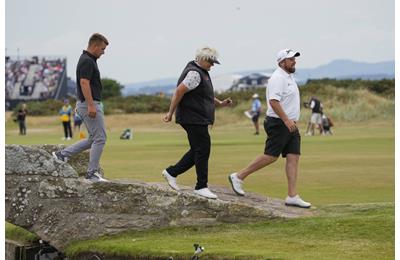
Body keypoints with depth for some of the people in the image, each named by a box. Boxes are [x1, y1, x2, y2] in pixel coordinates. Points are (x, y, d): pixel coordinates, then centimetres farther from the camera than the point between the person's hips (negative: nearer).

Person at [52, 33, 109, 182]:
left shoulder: (87, 60, 16)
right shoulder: (87, 61, -16)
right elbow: (84, 83, -25)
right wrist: (91, 105, -29)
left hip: (87, 104, 10)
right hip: (90, 104, -10)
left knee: (94, 139, 14)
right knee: (99, 139, -6)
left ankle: (63, 154, 12)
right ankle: (92, 173, -1)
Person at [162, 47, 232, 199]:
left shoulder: (202, 72, 17)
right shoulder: (194, 73, -17)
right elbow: (179, 91, -22)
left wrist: (220, 103, 17)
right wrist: (171, 113, -20)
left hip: (199, 119, 11)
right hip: (194, 119, -11)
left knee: (198, 151, 14)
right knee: (202, 150, -7)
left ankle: (171, 172, 20)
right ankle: (201, 187, -1)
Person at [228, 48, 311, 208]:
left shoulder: (288, 77, 18)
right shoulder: (278, 77, -13)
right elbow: (273, 101, -24)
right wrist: (286, 120, -28)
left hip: (290, 125, 10)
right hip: (279, 123, -10)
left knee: (293, 158, 1)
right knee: (271, 156, -9)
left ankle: (292, 196, -2)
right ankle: (238, 177, 2)